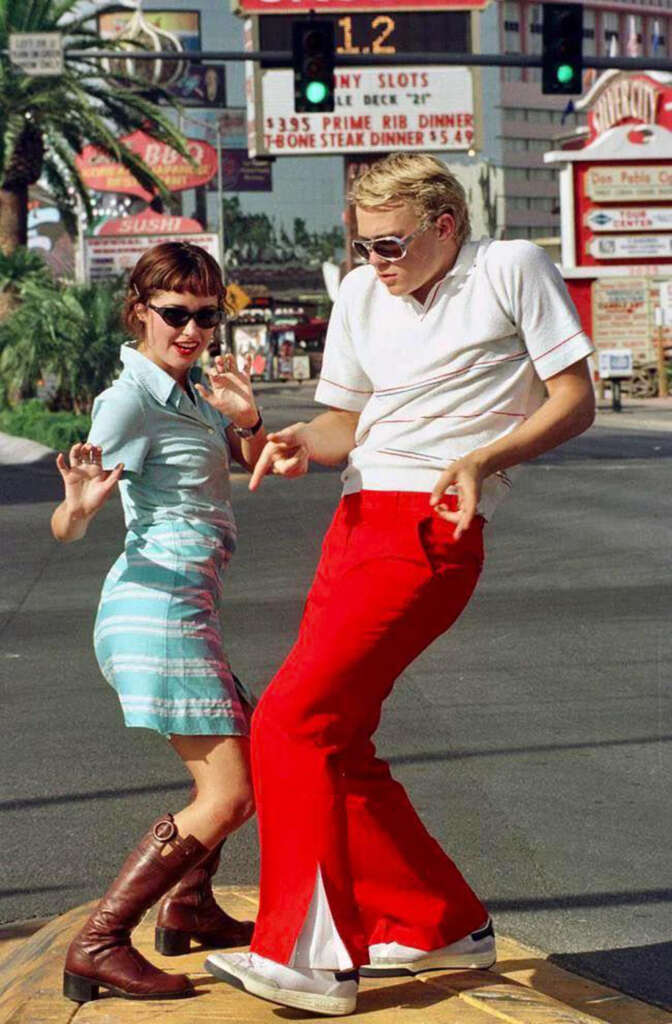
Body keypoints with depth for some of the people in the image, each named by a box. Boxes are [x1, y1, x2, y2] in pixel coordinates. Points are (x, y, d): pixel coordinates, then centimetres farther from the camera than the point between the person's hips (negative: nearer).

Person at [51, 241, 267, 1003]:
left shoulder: (189, 387, 13)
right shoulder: (130, 398, -13)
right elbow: (65, 527, -20)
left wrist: (246, 420, -7)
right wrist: (80, 503, -44)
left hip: (186, 608, 10)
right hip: (157, 604, -10)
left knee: (250, 752, 24)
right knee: (228, 795, -13)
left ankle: (188, 908, 37)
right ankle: (98, 946, -13)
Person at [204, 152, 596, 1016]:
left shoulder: (513, 269, 0)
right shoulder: (361, 295, 16)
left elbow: (575, 400, -2)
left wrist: (485, 457, -17)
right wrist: (303, 442, -2)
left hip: (431, 530, -8)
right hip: (357, 522, 8)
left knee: (292, 720, -16)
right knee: (336, 742, 8)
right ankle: (445, 925, 22)